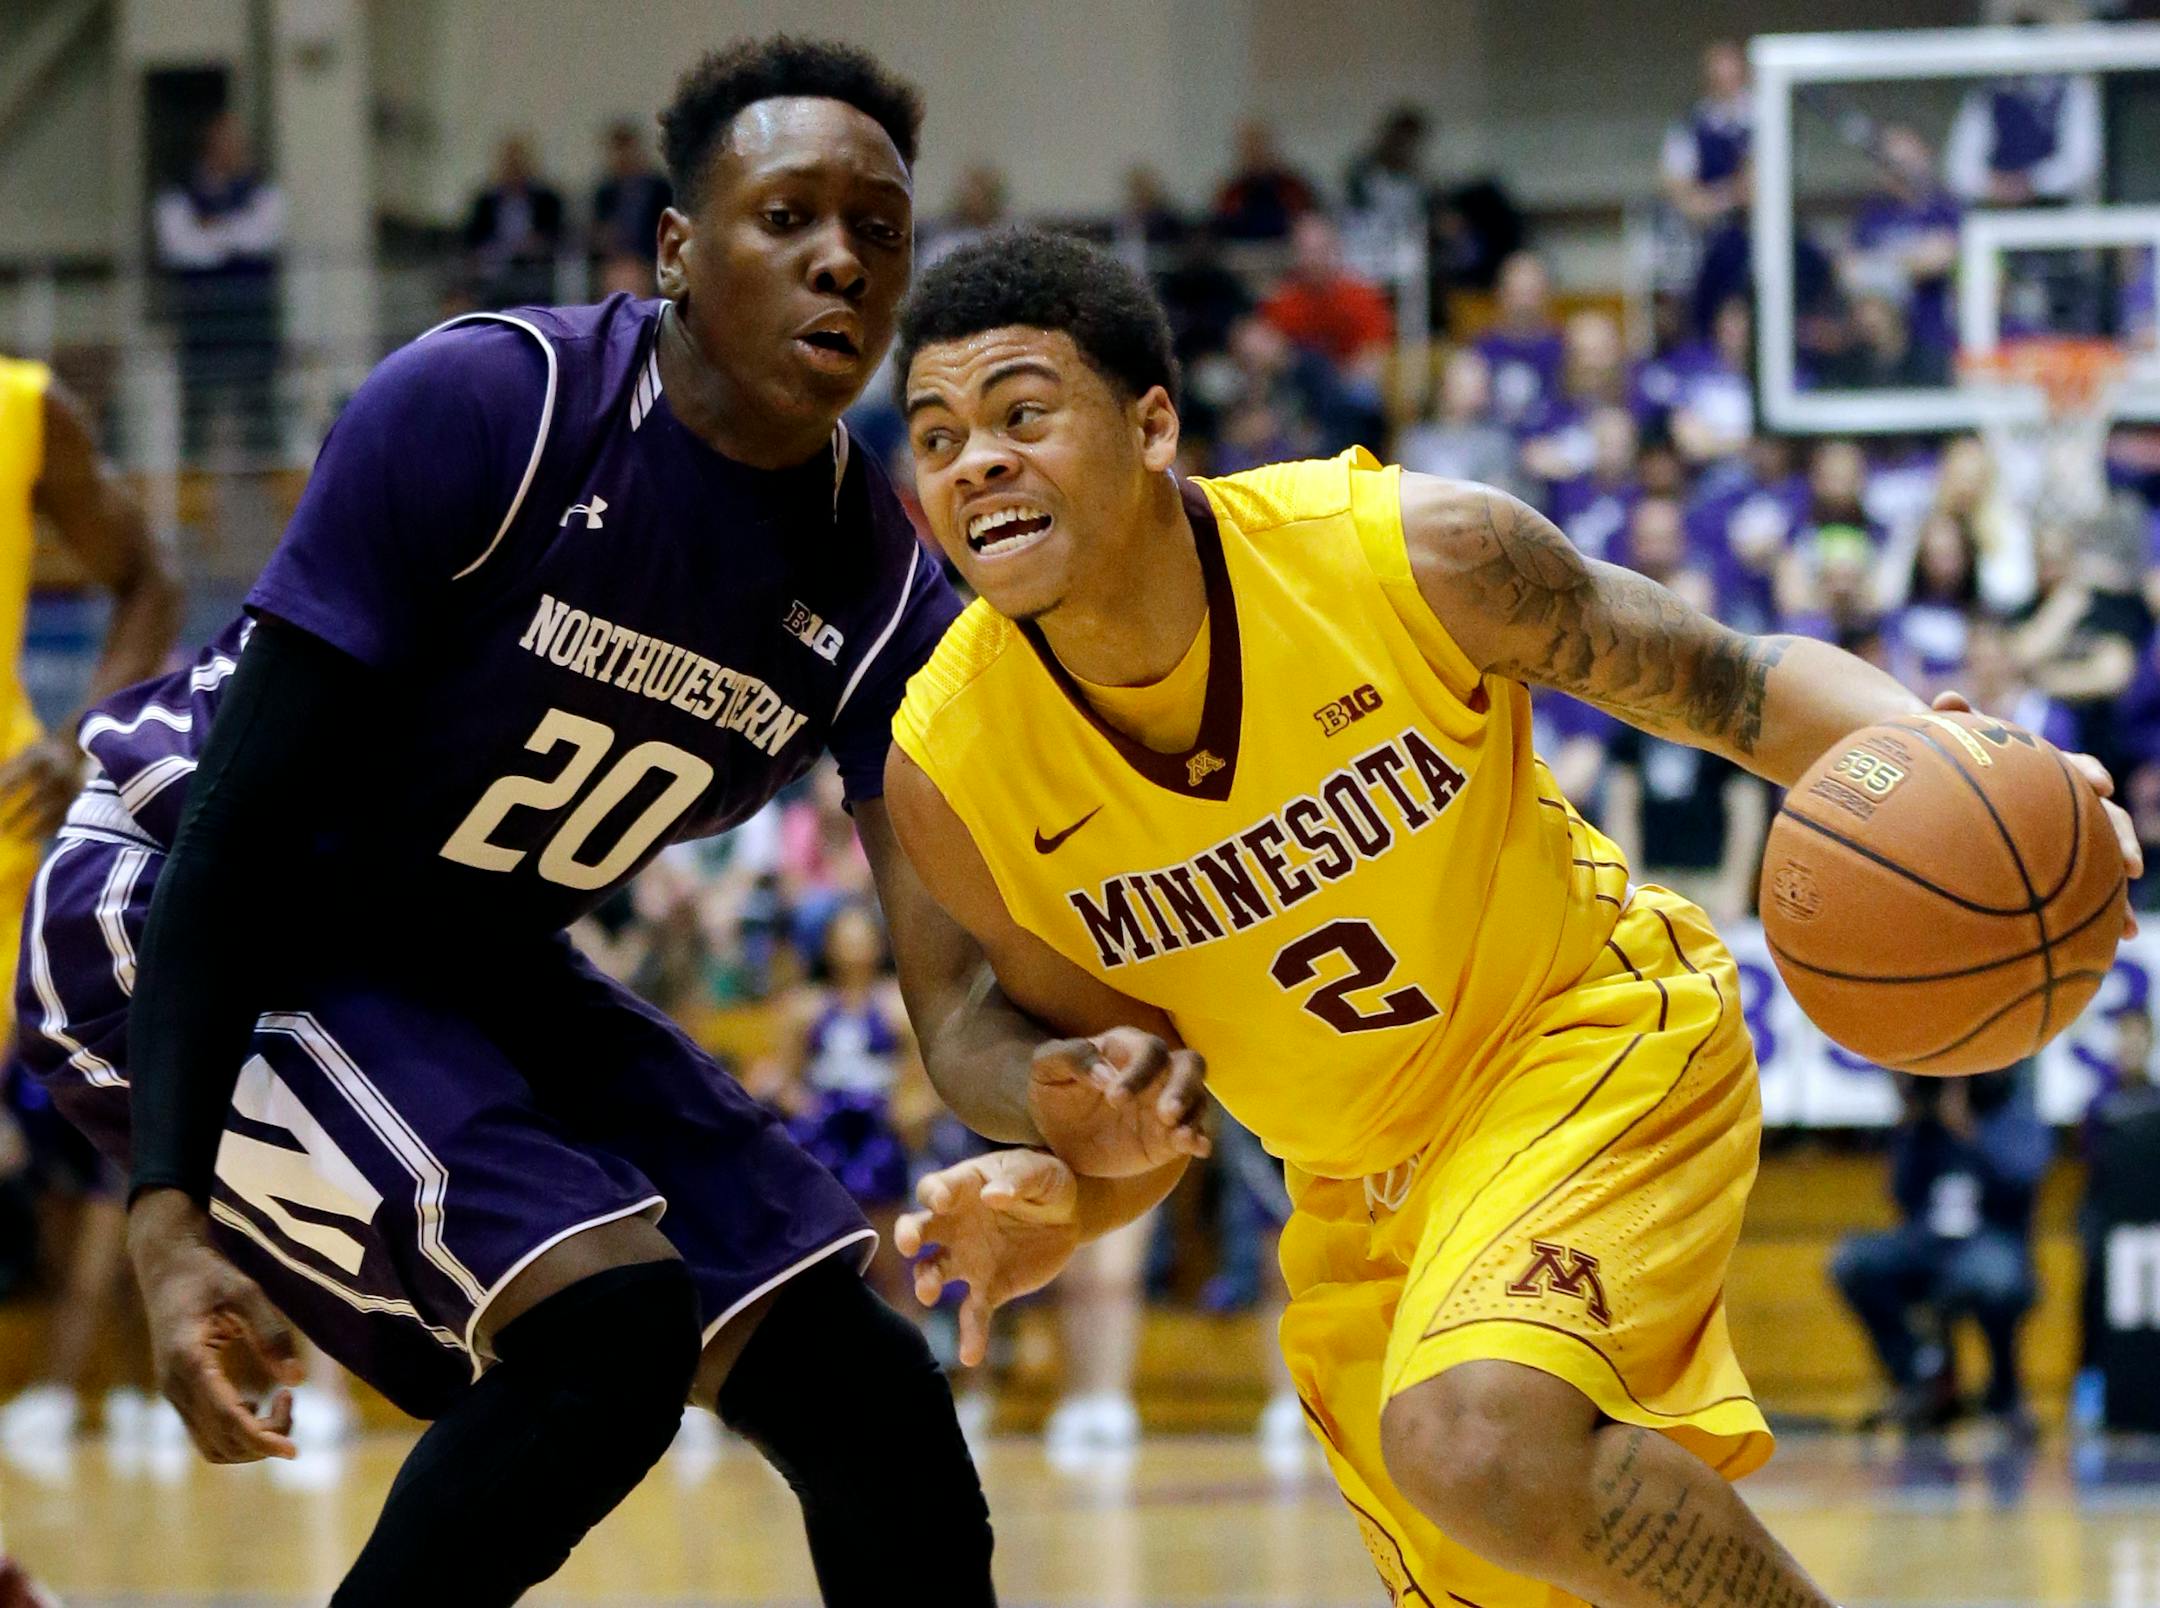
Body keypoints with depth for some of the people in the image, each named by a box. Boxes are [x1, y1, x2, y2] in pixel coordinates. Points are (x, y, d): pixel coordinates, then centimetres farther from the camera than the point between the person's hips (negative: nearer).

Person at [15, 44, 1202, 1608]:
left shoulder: (884, 593, -8)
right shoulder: (482, 410, -25)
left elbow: (958, 995, -11)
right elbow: (240, 817, -25)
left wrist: (1066, 1095, -37)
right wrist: (170, 1213, -33)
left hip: (469, 959, 7)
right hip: (170, 919, -7)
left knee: (873, 1400, 2)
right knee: (611, 1321, -27)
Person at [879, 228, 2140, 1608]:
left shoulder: (1405, 550, -23)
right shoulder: (946, 770, -17)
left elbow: (1745, 682, -10)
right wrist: (1061, 1198, -25)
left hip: (1599, 1036, -5)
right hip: (1361, 1187, 5)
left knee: (1479, 1439, -31)